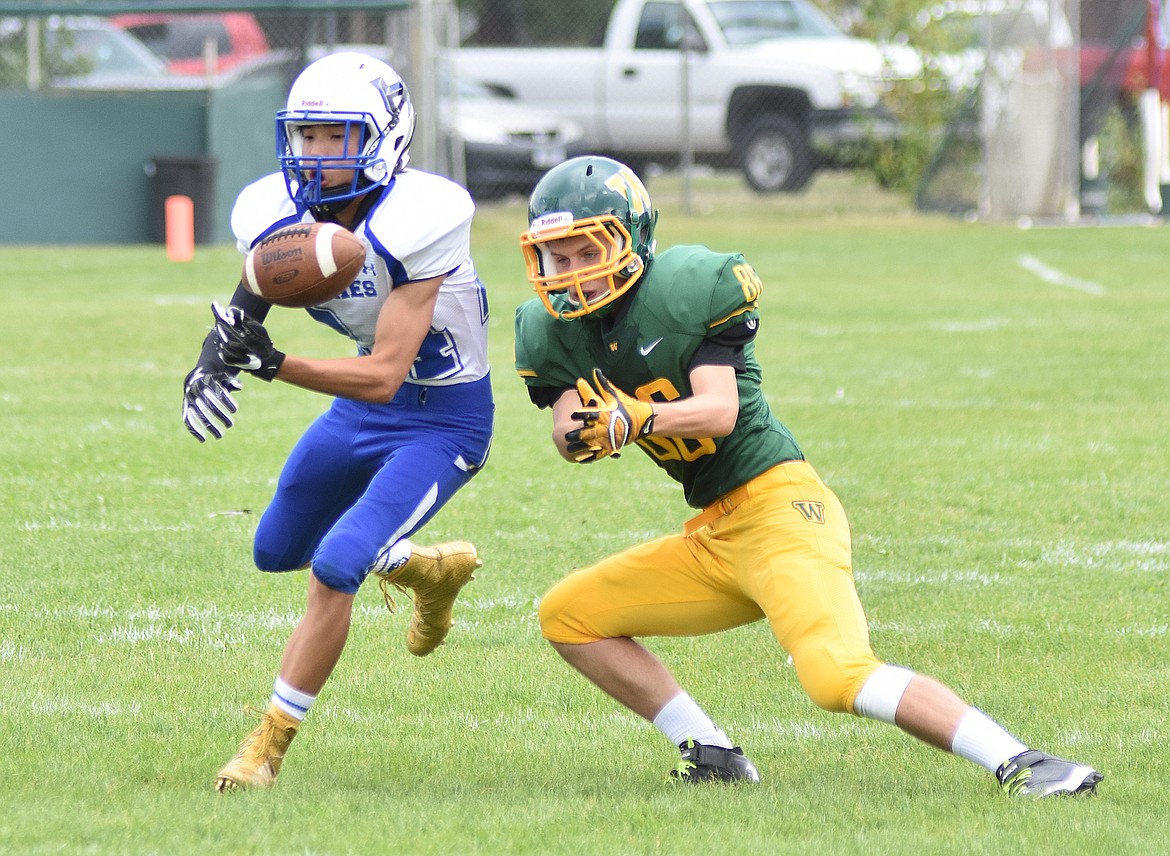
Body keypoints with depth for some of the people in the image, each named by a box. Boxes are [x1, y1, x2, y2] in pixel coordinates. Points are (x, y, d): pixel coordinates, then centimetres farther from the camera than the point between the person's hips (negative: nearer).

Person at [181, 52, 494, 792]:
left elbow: (384, 376, -33)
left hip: (445, 417, -8)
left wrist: (272, 363, -42)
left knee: (335, 570, -19)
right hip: (366, 404, 8)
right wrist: (218, 358, -25)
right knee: (278, 552, 21)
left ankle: (269, 747, -6)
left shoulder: (412, 223, -32)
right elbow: (252, 296, -1)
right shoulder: (279, 215, -14)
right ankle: (434, 569, 44)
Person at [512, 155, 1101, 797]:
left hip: (777, 505, -8)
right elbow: (569, 430, -5)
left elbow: (719, 409, -19)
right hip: (714, 539, 8)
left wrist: (634, 418, -36)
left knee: (836, 675, -27)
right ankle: (709, 754, 7)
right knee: (567, 616, 8)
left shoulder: (689, 287, -11)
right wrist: (580, 433, -28)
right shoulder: (554, 329, 7)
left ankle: (1018, 762, -25)